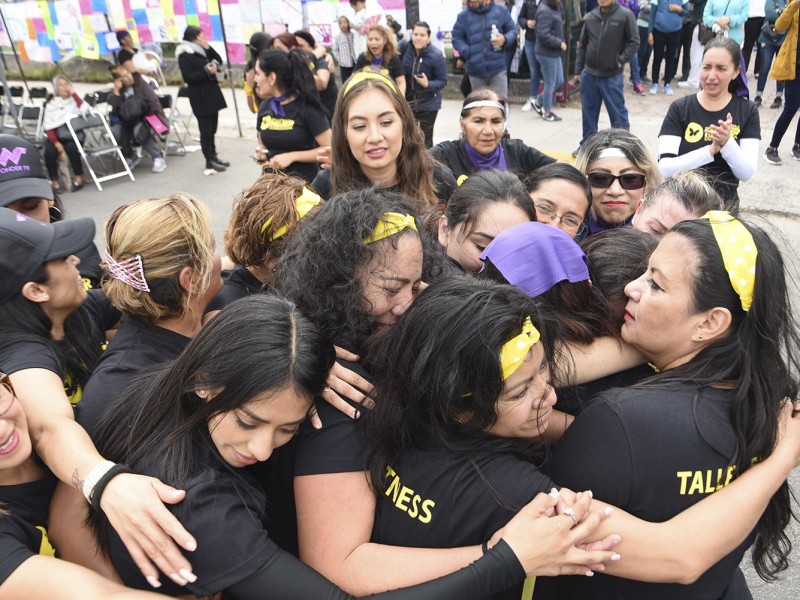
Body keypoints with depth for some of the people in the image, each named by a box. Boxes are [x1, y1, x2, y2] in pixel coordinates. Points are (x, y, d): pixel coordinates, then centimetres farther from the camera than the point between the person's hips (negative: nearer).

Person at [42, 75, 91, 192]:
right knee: (50, 152, -28)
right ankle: (54, 180, -14)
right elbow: (48, 126, 1)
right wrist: (56, 143, -15)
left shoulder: (74, 101, 7)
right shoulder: (51, 104, 8)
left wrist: (73, 93, -10)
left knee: (71, 148, -32)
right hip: (55, 137, 1)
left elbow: (85, 110, -17)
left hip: (72, 136, -1)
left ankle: (79, 177, -16)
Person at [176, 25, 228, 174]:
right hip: (200, 97, -8)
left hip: (211, 93, 8)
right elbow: (188, 77, -18)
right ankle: (210, 162, 0)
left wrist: (208, 48, -1)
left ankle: (213, 156, 23)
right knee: (206, 130, -4)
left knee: (212, 129, 14)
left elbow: (219, 61, 11)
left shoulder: (202, 50, 13)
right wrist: (206, 71, -20)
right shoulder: (184, 55, -11)